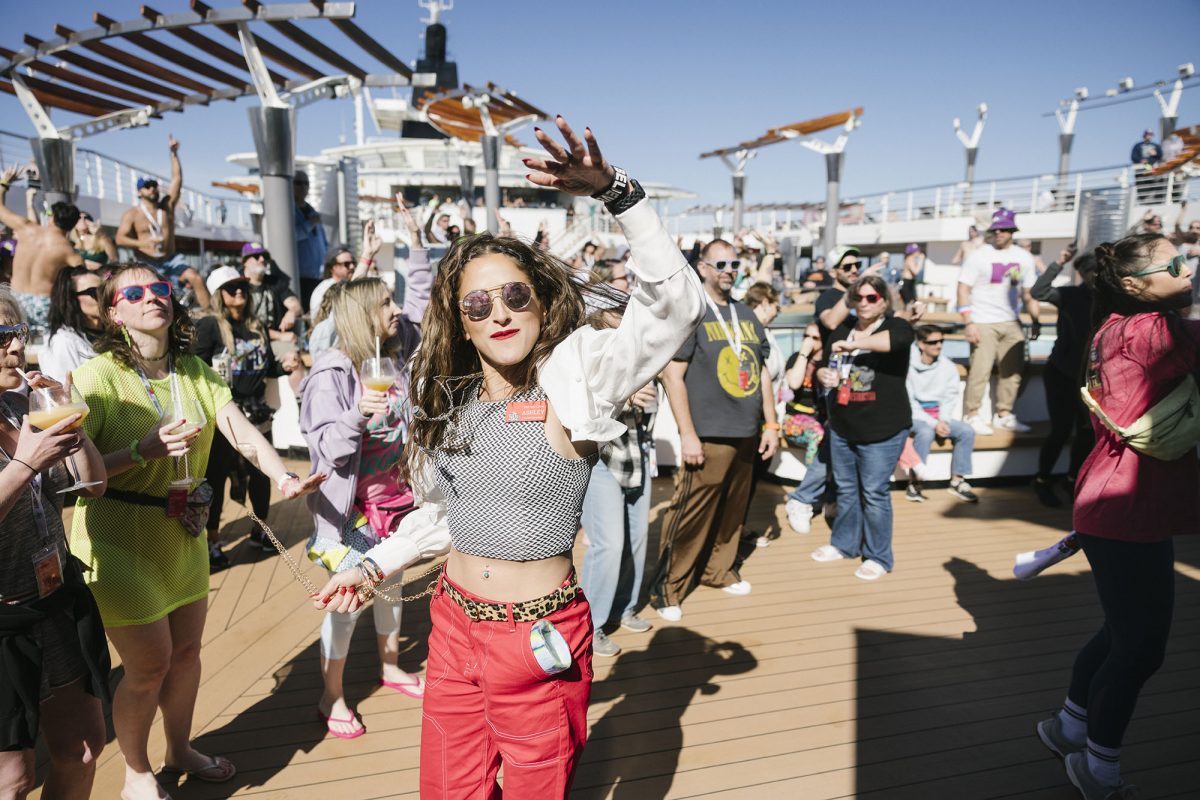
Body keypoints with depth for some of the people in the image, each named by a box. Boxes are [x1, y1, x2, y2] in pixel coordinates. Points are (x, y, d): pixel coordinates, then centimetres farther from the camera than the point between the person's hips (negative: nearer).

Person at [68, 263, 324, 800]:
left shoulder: (195, 371, 2)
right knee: (150, 663, 3)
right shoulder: (98, 375, -15)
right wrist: (143, 452, -30)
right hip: (119, 539, -6)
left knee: (186, 650, 17)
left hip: (183, 532, 6)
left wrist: (283, 478, -27)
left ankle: (179, 750, 42)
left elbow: (242, 430, -12)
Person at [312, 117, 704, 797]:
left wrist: (616, 192, -36)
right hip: (455, 626, 6)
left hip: (538, 638, -5)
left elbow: (676, 306, -28)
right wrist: (374, 567, 13)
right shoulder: (454, 402, 5)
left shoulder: (574, 384, -13)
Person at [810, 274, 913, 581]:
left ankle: (878, 557, 16)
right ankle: (844, 544, 33)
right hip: (842, 426, 6)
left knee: (874, 493, 1)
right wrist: (823, 374, -5)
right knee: (846, 489, 16)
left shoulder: (895, 325, -7)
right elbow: (823, 366, 18)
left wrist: (853, 344, -35)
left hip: (882, 429, -5)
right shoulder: (842, 330, 10)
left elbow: (900, 338, -32)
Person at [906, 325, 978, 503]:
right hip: (915, 416, -5)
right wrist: (933, 424, -20)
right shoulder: (908, 366, -11)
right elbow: (909, 403, -13)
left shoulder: (948, 366, 4)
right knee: (926, 432, -35)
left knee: (967, 431, -17)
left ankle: (957, 481, -8)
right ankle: (914, 483, -24)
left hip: (938, 416, 5)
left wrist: (943, 421, -13)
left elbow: (950, 398, 5)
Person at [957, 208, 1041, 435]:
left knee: (1013, 370, 8)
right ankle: (971, 415, 4)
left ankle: (1003, 415, 21)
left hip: (1011, 323, 5)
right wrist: (968, 323, -16)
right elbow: (963, 289, -8)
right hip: (983, 323, -5)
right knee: (980, 370, -8)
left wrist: (1035, 321, 4)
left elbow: (1029, 293, 14)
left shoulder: (1024, 257, 9)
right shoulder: (980, 256, -4)